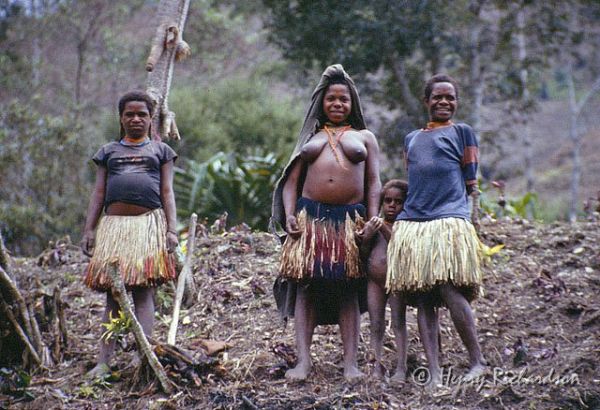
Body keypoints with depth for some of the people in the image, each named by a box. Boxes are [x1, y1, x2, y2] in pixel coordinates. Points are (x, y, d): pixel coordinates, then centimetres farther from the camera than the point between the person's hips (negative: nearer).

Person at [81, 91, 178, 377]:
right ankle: (104, 360, -4)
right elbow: (98, 194, 16)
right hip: (114, 223, 2)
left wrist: (171, 229, -2)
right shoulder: (109, 151, 20)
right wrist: (89, 230, 7)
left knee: (144, 289, -9)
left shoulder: (160, 150, 16)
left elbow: (167, 192, 9)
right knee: (113, 292, -1)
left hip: (149, 222, -2)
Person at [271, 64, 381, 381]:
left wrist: (373, 220, -3)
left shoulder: (364, 137, 17)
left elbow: (373, 182, 9)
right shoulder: (311, 137, 20)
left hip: (350, 219, -1)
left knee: (348, 290, -1)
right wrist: (289, 214, -2)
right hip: (310, 217, 1)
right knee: (305, 287, -5)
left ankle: (351, 363, -1)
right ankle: (303, 361, -7)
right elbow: (291, 180, 14)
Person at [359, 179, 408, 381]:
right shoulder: (372, 224, 7)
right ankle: (377, 366, 8)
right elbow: (363, 255, 5)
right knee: (376, 325, 5)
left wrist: (384, 229, -25)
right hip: (374, 281, 3)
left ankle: (401, 367, 0)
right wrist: (367, 236, -12)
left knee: (399, 322, -1)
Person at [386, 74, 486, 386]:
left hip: (449, 223, -5)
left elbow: (470, 184, 7)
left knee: (449, 291, -18)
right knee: (422, 301, -1)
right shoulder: (411, 139, 23)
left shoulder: (462, 132, 9)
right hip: (411, 225, 5)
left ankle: (478, 363, -6)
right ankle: (434, 375, -1)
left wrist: (447, 202, 8)